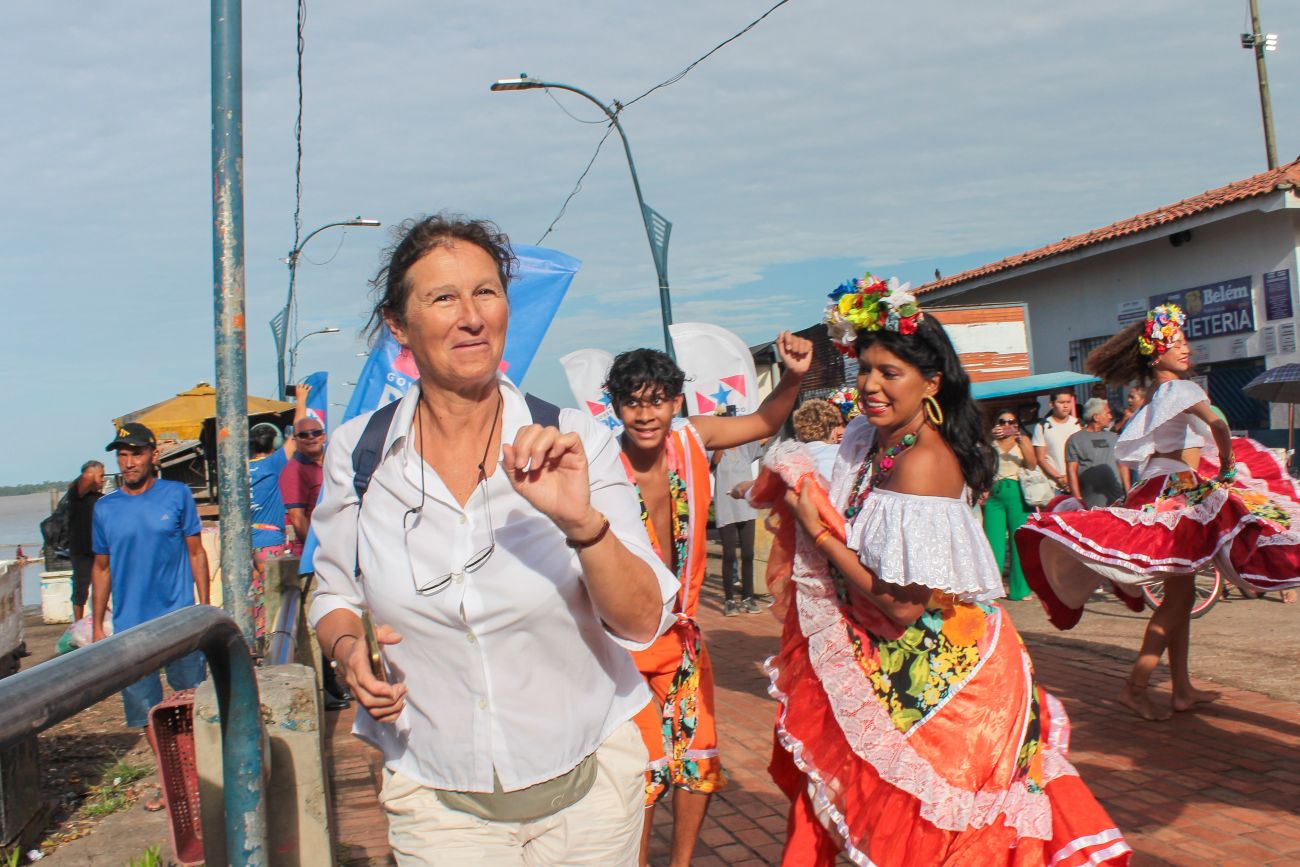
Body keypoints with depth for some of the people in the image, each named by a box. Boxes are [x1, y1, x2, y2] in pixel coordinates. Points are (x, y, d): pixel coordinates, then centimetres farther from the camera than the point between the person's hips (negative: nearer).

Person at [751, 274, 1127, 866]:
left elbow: (904, 603, -27)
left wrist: (817, 529, -20)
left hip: (931, 669, -8)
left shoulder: (922, 462, -25)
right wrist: (803, 494, -4)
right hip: (886, 657, 8)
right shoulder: (869, 438, 1)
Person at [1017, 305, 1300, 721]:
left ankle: (1182, 688, 19)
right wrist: (1227, 467, -14)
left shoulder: (1154, 393, 15)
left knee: (1180, 593, 13)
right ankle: (1136, 687, -4)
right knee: (1178, 596, -5)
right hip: (1179, 492, -9)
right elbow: (1217, 424, -28)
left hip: (1165, 490, 9)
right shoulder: (1179, 388, -11)